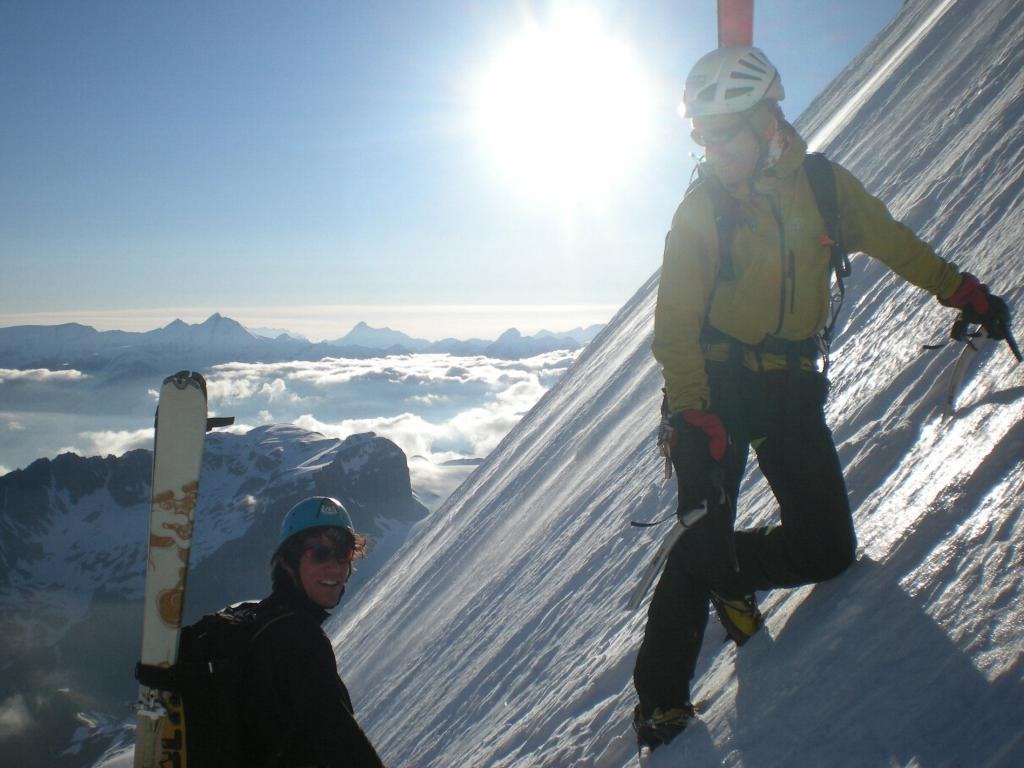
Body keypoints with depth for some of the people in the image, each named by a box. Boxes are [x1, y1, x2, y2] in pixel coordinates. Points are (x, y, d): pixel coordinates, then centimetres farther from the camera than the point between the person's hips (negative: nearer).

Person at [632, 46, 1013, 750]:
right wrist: (694, 415, -23)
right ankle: (661, 698, 4)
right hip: (715, 388, -4)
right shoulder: (701, 209, -9)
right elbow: (675, 323, -13)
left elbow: (892, 241, 15)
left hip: (793, 384, 4)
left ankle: (734, 572, 28)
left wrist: (963, 292, 11)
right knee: (701, 544, -9)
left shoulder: (823, 185, 1)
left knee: (828, 551, 0)